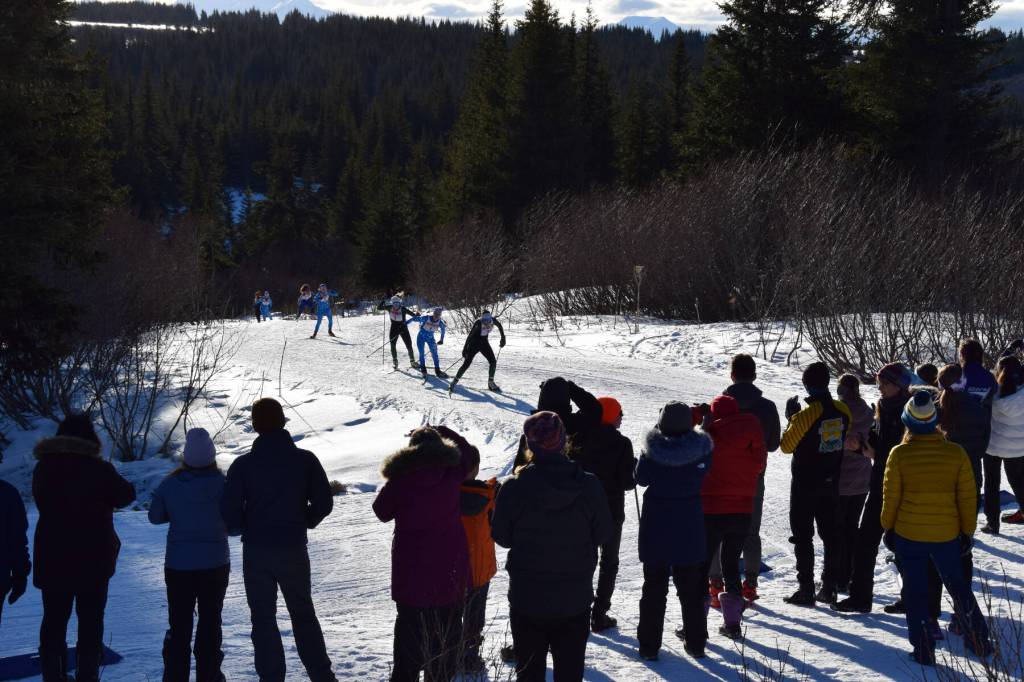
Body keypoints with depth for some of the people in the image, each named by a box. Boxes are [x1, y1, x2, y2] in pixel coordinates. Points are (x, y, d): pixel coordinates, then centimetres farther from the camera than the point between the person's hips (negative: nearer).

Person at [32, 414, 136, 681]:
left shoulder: (43, 468, -3)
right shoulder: (99, 469, -14)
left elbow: (43, 502, 10)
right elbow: (125, 496, -2)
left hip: (52, 558, 3)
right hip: (93, 559, -3)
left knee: (54, 619, 12)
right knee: (91, 620, 9)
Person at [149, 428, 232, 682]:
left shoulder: (170, 484, -9)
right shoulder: (222, 484, -12)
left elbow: (155, 516, 4)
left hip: (178, 565, 0)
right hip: (215, 564, 0)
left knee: (179, 625, 10)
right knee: (210, 622, 13)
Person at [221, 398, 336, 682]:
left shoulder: (243, 465, -10)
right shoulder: (305, 460, -6)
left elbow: (229, 512, -10)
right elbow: (324, 502, -4)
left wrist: (248, 528, 9)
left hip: (256, 552, -2)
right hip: (294, 549, 2)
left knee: (263, 618, 9)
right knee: (303, 613, 16)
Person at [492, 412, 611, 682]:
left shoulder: (514, 487, -17)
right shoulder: (589, 485, -13)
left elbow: (502, 536, -4)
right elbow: (603, 533, -1)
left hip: (527, 599, -1)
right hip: (575, 599, 1)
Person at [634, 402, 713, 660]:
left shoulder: (652, 450, -14)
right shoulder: (701, 450, -10)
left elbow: (641, 478, 0)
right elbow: (704, 478, 4)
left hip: (656, 529, -1)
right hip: (690, 532, 1)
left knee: (654, 586, 9)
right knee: (691, 588, 15)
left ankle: (649, 645, 9)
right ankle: (695, 643, 22)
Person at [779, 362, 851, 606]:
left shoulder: (805, 415, -21)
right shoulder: (843, 411, -3)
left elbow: (787, 445, -9)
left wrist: (791, 417, 2)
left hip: (805, 485, -5)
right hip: (832, 483, 5)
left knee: (803, 536, 2)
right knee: (830, 534, 14)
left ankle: (806, 590, 0)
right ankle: (829, 588, 17)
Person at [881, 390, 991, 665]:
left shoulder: (899, 454, -12)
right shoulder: (956, 453, -7)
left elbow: (891, 496, -6)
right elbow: (968, 497, 0)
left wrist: (888, 527, 9)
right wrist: (967, 531, 11)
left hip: (908, 534, -2)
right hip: (947, 534, 2)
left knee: (915, 590, 9)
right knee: (957, 584, 19)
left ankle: (923, 650, 10)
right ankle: (978, 641, 17)